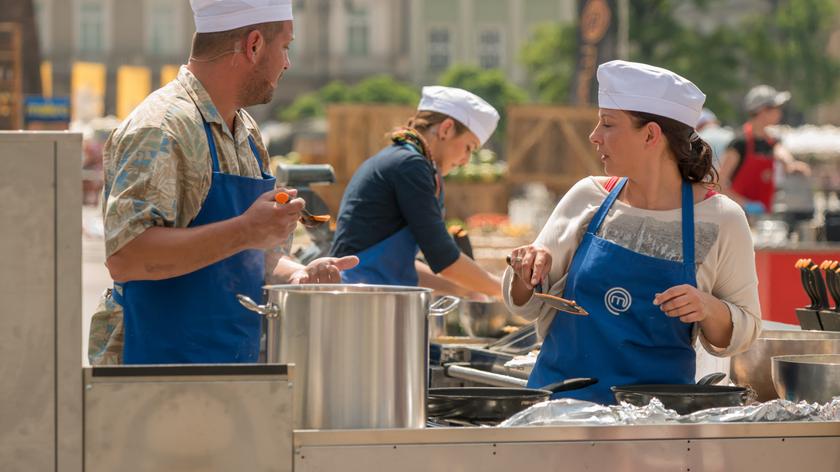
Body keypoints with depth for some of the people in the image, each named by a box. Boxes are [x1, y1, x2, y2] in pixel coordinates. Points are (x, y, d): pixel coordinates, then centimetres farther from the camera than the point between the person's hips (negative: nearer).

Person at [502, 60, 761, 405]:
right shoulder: (587, 198, 6)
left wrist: (708, 309, -13)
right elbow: (525, 305, 15)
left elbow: (740, 335, 6)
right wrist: (528, 275, -6)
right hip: (561, 400, 2)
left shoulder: (720, 219, -1)